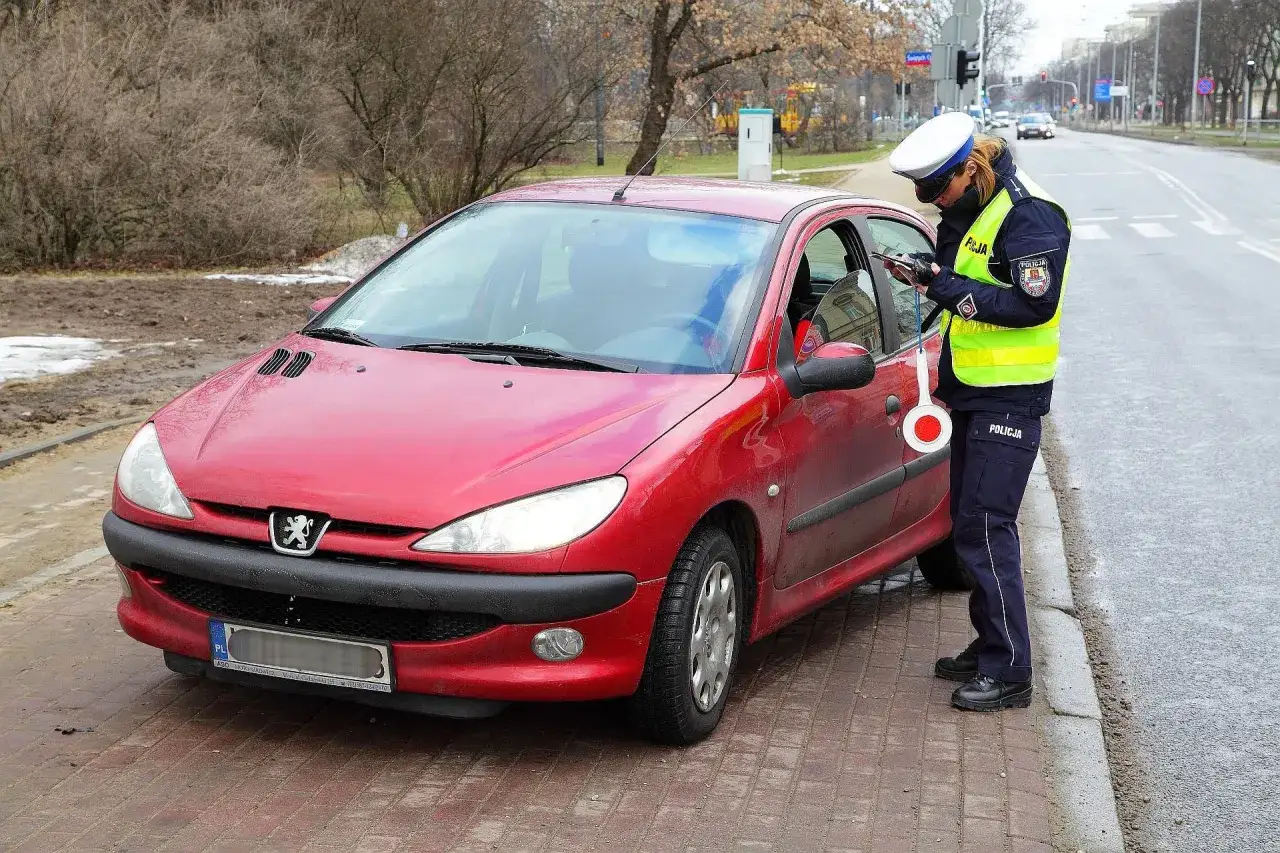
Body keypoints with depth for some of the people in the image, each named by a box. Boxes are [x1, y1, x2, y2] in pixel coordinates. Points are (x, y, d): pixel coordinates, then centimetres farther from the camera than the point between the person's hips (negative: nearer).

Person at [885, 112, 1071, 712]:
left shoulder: (1030, 216, -17)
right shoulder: (967, 212, 12)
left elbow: (1034, 304, -24)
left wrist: (952, 291, -22)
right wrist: (929, 277, 0)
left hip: (1010, 398, -10)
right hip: (971, 392, 10)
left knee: (986, 528, -11)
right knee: (970, 523, 14)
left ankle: (1008, 670, -5)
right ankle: (989, 647, 25)